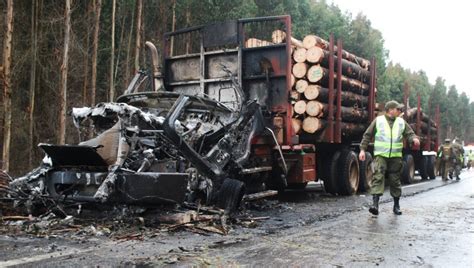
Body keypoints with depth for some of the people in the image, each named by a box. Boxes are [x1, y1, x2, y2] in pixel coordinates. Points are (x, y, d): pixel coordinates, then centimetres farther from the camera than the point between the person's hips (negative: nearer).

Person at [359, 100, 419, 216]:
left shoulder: (401, 122, 11)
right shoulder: (378, 121, 3)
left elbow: (409, 133, 9)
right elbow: (367, 135, 5)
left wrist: (414, 139, -14)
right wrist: (362, 149, -2)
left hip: (395, 156, 3)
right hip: (380, 155, -3)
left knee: (395, 180, 8)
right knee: (378, 177, -16)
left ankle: (396, 205, 21)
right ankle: (375, 203, -20)